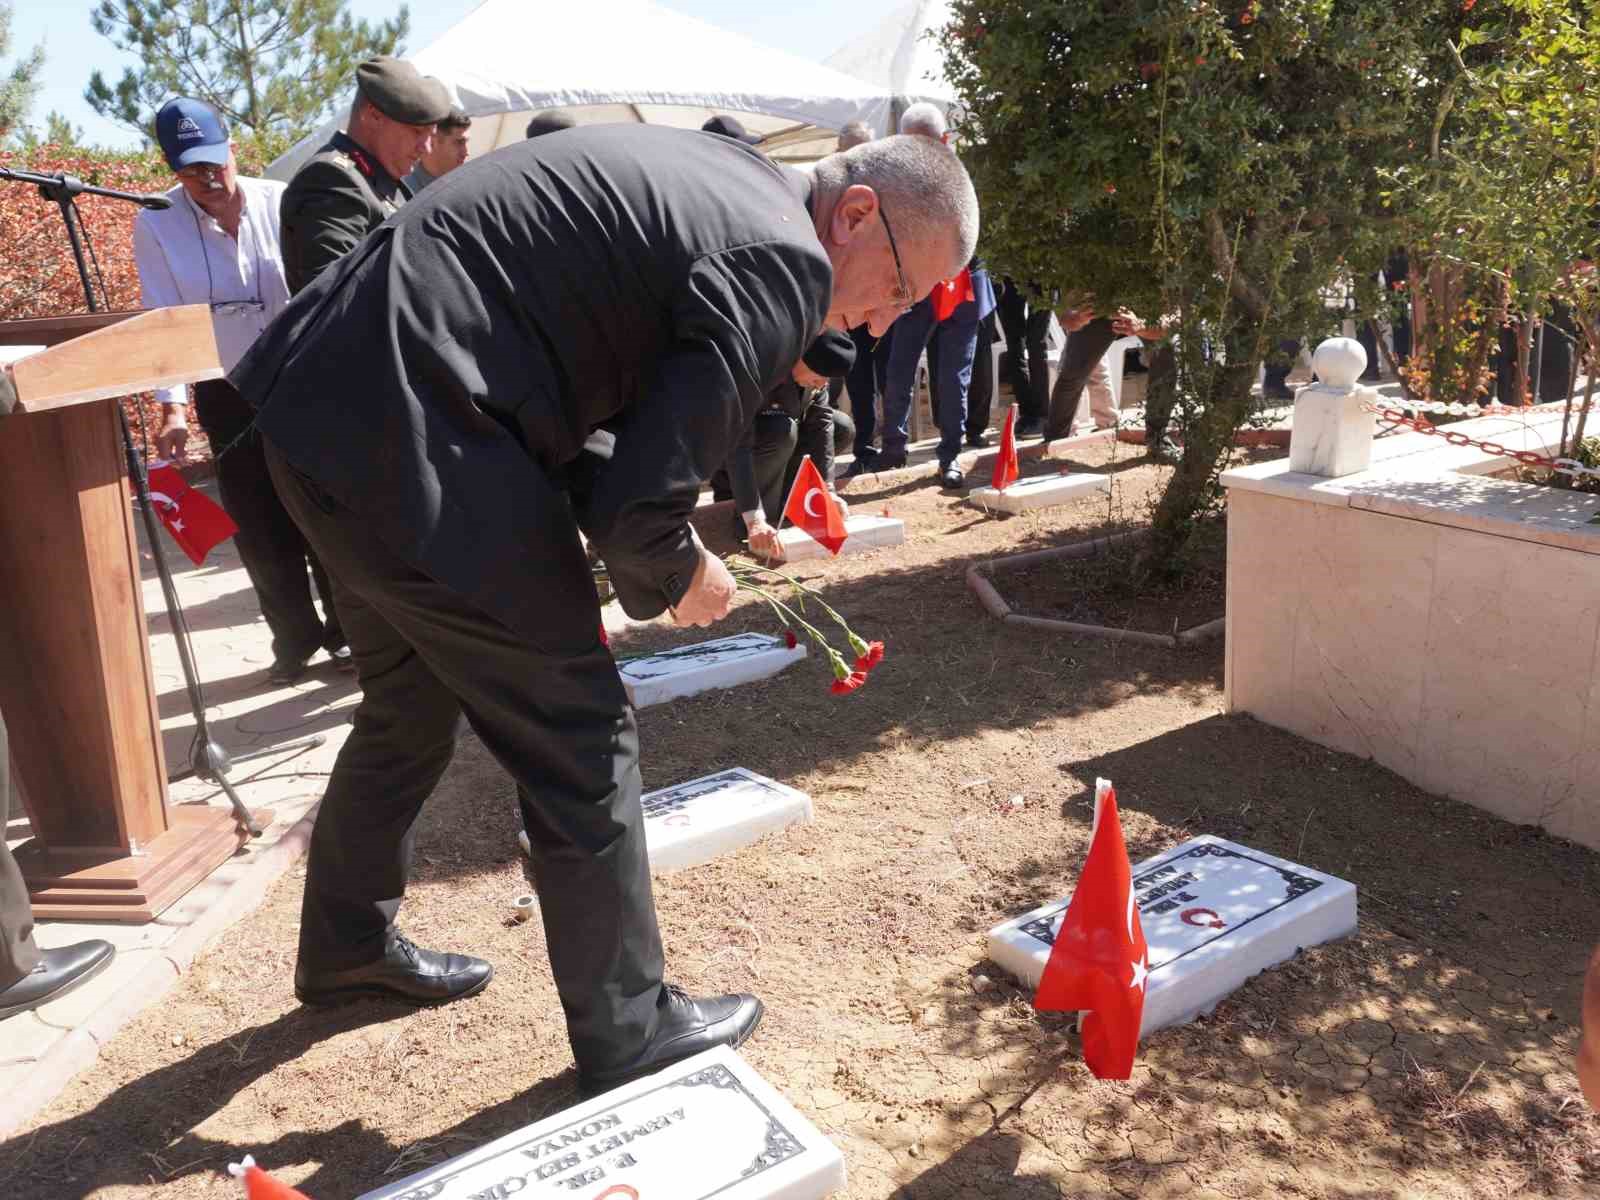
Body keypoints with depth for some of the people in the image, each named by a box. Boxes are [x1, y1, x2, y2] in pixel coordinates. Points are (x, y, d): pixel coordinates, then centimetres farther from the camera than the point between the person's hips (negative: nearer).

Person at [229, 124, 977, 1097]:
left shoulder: (715, 175, 16)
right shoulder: (784, 262, -13)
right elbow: (640, 507, -19)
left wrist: (645, 529, 13)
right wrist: (679, 578, 3)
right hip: (408, 444, -10)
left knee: (413, 713, 25)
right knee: (581, 742, 3)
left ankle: (347, 949, 46)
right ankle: (629, 1033, 21)